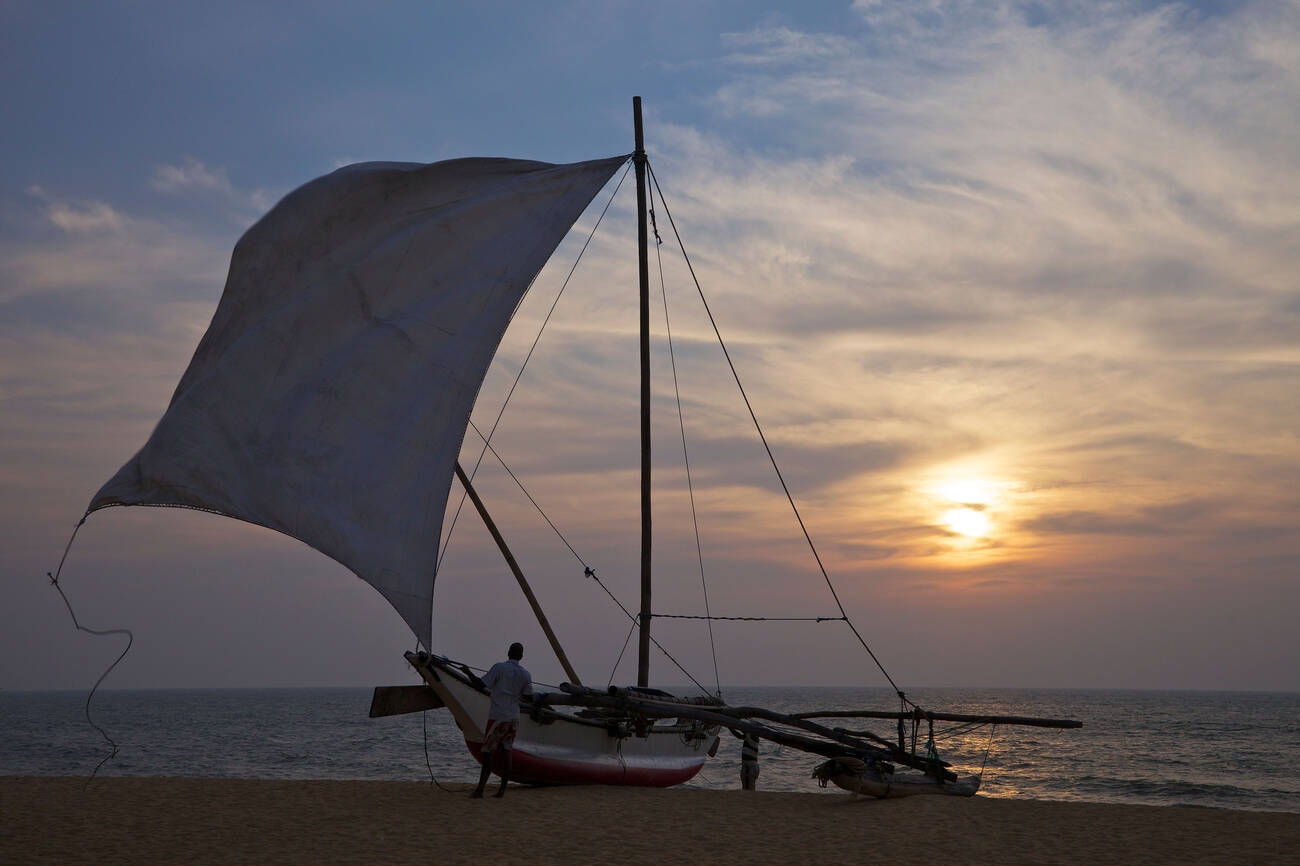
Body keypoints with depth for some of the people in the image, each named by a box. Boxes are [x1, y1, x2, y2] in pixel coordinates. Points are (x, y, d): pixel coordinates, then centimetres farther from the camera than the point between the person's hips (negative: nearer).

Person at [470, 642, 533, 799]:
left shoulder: (499, 667, -9)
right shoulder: (525, 675, 4)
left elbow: (482, 685, -11)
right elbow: (529, 697, 10)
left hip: (497, 716, -4)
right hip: (513, 717, 5)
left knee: (488, 751, -3)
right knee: (507, 752, 7)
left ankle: (480, 789, -8)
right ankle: (502, 790, 4)